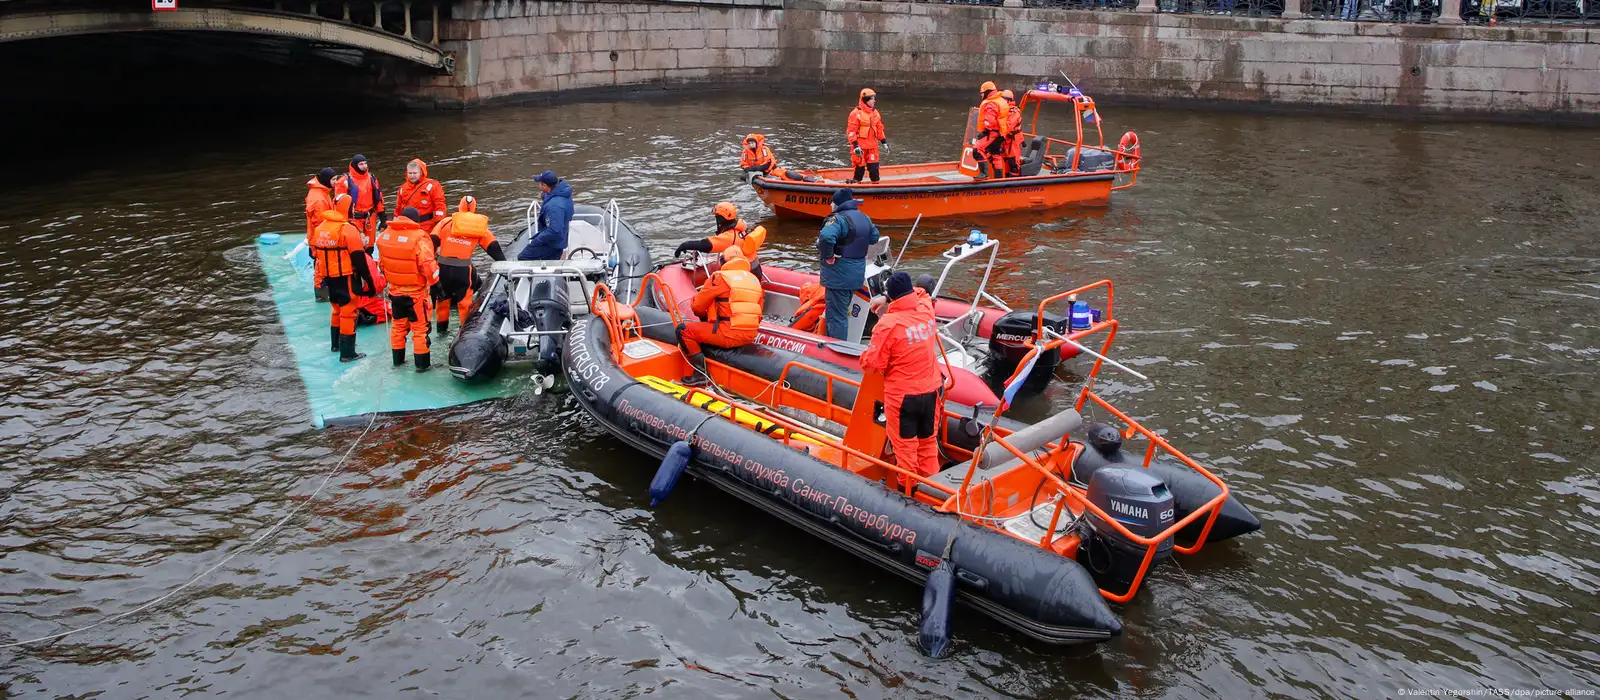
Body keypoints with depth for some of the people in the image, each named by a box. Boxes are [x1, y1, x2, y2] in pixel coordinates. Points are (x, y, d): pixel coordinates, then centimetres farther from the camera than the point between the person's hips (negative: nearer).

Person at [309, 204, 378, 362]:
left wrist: (321, 277, 24)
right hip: (346, 278, -8)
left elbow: (314, 254, 15)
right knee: (348, 312, -1)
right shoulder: (348, 230, -17)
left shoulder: (319, 228, 7)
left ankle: (336, 344, 38)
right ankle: (347, 353, 1)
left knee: (338, 309, 24)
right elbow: (359, 259, -18)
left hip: (329, 278, 8)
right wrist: (369, 280, -13)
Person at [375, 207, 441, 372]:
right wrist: (435, 283, -6)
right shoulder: (419, 238, -22)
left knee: (398, 324, 20)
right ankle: (422, 363, 11)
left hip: (395, 290, 6)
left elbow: (382, 262, 10)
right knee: (420, 327, 6)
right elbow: (428, 266, -23)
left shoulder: (385, 235, -2)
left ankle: (398, 359, 30)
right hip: (416, 292, -6)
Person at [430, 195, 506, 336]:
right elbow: (493, 247, 9)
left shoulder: (446, 222, 7)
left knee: (443, 297, 20)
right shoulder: (479, 227, 9)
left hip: (444, 268, 1)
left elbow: (433, 242, 1)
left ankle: (442, 327, 31)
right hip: (464, 270, -1)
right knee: (465, 299, 14)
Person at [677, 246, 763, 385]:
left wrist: (704, 315, 23)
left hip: (729, 334, -8)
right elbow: (758, 315, 20)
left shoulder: (720, 277, -4)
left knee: (683, 329, 0)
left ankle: (700, 373, -6)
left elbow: (697, 306, 2)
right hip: (750, 336, 8)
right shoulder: (755, 279, 16)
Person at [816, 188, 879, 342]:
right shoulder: (864, 218, 8)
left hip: (839, 275, -9)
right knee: (842, 312, 23)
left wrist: (827, 256, -24)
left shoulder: (839, 219, -20)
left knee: (836, 316, -3)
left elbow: (826, 237, -38)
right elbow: (874, 236, 23)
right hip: (857, 273, 9)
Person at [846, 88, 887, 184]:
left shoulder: (875, 113, 11)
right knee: (860, 169, -2)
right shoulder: (856, 113, -10)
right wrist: (855, 146, -19)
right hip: (860, 147, -6)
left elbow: (879, 129, 20)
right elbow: (851, 131, -13)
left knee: (874, 168, 6)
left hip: (872, 146, 6)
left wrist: (884, 142, 16)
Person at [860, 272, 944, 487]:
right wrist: (886, 300, 18)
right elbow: (922, 294, 21)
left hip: (901, 394, -5)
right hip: (931, 390, 5)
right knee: (928, 440, 19)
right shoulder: (927, 310, -5)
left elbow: (872, 364, -17)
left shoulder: (888, 324, -21)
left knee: (904, 443, 9)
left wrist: (865, 356, 5)